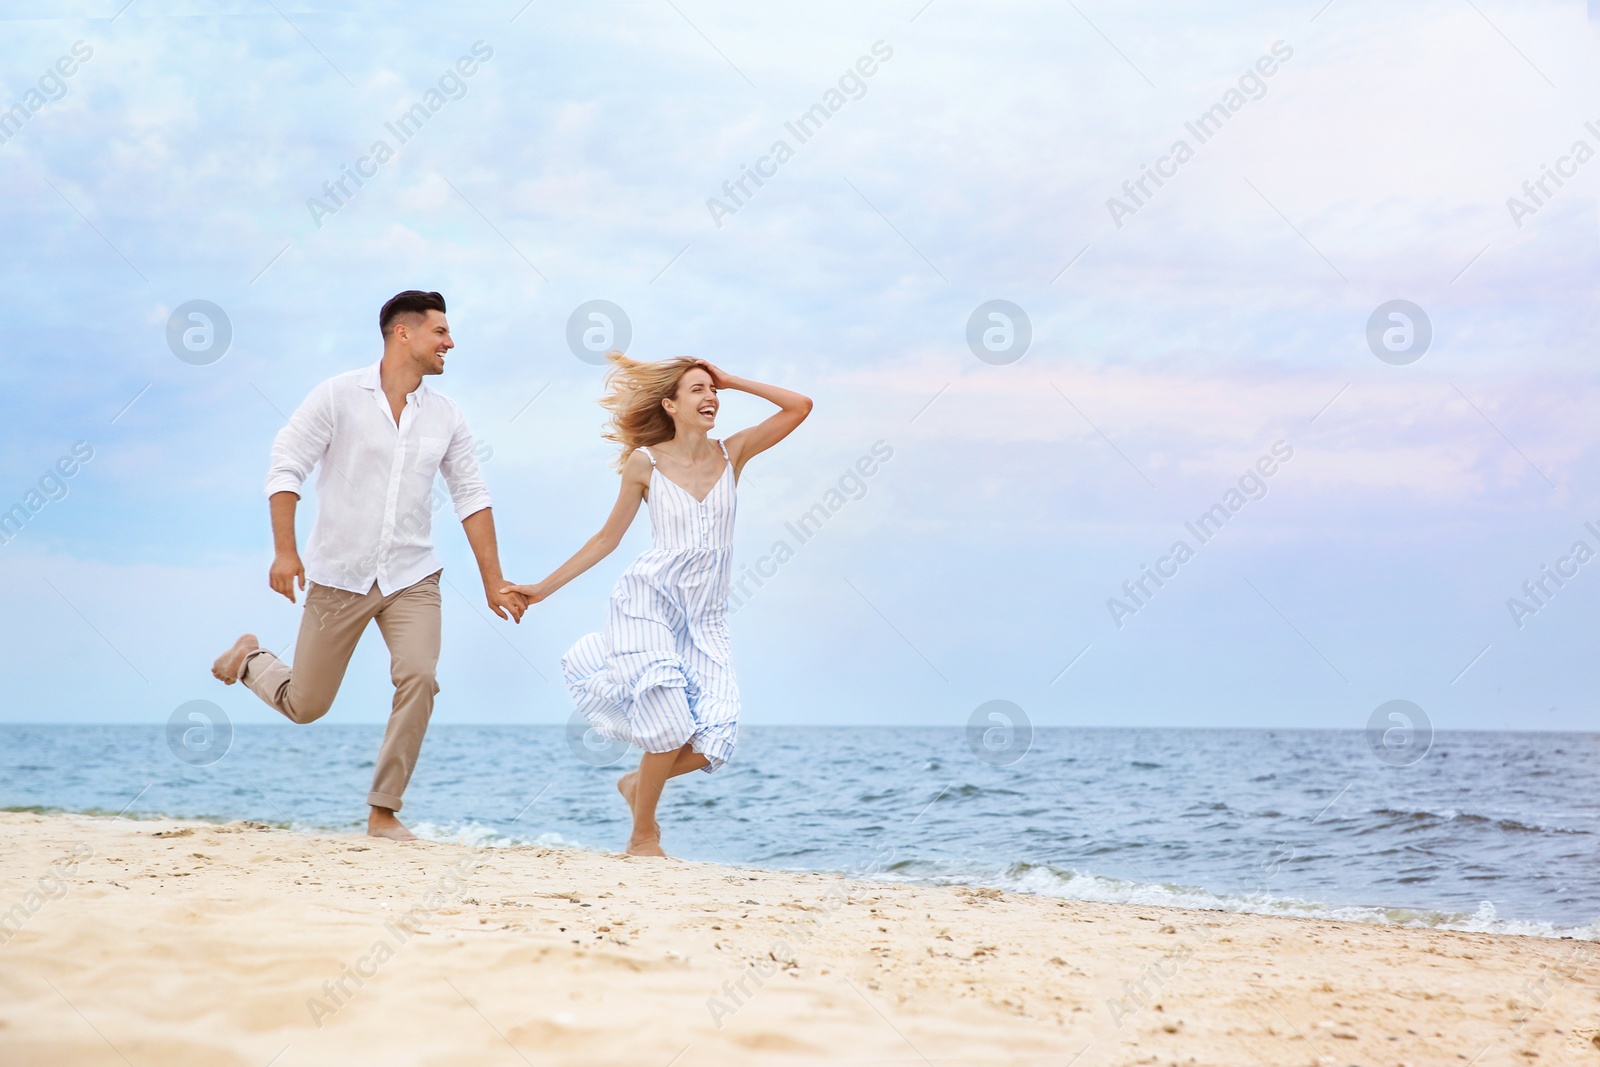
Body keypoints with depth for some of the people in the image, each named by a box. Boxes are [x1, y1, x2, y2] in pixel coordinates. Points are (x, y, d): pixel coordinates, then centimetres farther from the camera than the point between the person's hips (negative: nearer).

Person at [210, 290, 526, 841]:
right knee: (305, 705, 5)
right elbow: (285, 468, -7)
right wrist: (285, 550, -17)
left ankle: (384, 811, -7)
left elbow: (471, 497, 9)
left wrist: (493, 583, 6)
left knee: (418, 676, -20)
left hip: (411, 577, 3)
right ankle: (249, 657, 40)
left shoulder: (445, 417, 5)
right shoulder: (339, 396, -7)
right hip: (338, 575, -3)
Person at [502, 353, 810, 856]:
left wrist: (732, 381, 1)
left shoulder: (732, 454, 5)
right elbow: (607, 538, 7)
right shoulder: (645, 463, -1)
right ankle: (643, 837, 5)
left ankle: (638, 781, 20)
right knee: (673, 724, -15)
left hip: (704, 617, 3)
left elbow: (799, 406, -1)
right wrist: (543, 588, 7)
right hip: (648, 602, -3)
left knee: (712, 740, -10)